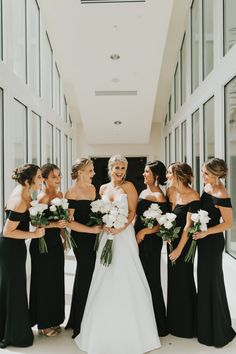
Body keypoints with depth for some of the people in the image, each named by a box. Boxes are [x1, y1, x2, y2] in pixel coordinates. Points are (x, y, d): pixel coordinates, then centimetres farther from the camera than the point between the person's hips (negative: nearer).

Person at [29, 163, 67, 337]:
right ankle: (43, 324, 25)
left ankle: (54, 320, 32)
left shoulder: (60, 194, 6)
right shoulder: (42, 197, -17)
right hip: (42, 244, -7)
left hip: (56, 243, 7)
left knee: (57, 282, 15)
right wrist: (55, 224, -28)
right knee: (44, 283, 6)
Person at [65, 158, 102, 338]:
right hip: (81, 238, -7)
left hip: (93, 237, 7)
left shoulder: (92, 188, 7)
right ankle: (80, 324, 22)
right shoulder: (72, 193, -13)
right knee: (85, 276, 2)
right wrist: (91, 229, -18)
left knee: (88, 276, 16)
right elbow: (69, 222, -16)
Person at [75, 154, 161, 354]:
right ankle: (107, 330, 26)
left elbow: (133, 212, -6)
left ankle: (131, 331, 18)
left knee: (126, 280, 1)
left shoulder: (128, 186, -3)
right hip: (107, 236, 4)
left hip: (124, 236, -4)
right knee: (106, 281, 9)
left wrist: (120, 228, -17)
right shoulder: (103, 188, 10)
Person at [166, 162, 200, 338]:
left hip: (184, 241, -6)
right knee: (173, 278, 16)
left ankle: (187, 325, 28)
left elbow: (188, 226, -19)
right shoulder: (170, 191, 0)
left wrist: (179, 249, -16)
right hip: (171, 239, 6)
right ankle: (174, 321, 37)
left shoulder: (193, 196, -19)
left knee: (183, 279, 6)